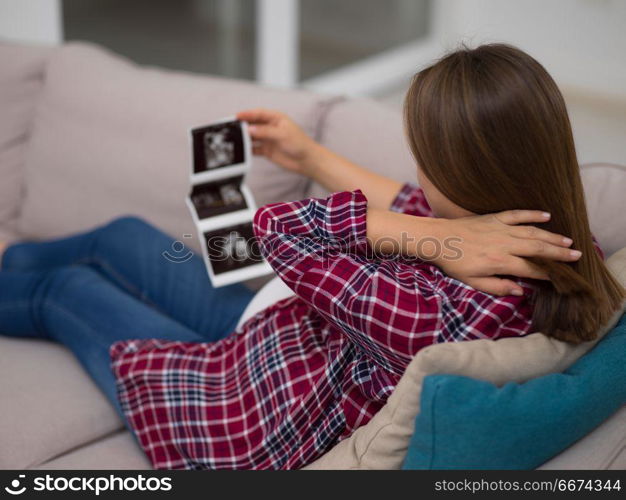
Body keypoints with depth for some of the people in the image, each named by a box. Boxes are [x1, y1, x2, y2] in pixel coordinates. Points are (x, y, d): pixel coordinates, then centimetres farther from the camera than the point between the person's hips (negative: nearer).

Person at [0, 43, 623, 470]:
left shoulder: (435, 317, -44)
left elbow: (278, 229, -33)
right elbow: (418, 210, -2)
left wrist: (429, 241, -37)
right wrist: (312, 157, 5)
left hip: (242, 435, -7)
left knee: (66, 288, 17)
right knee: (122, 236, 25)